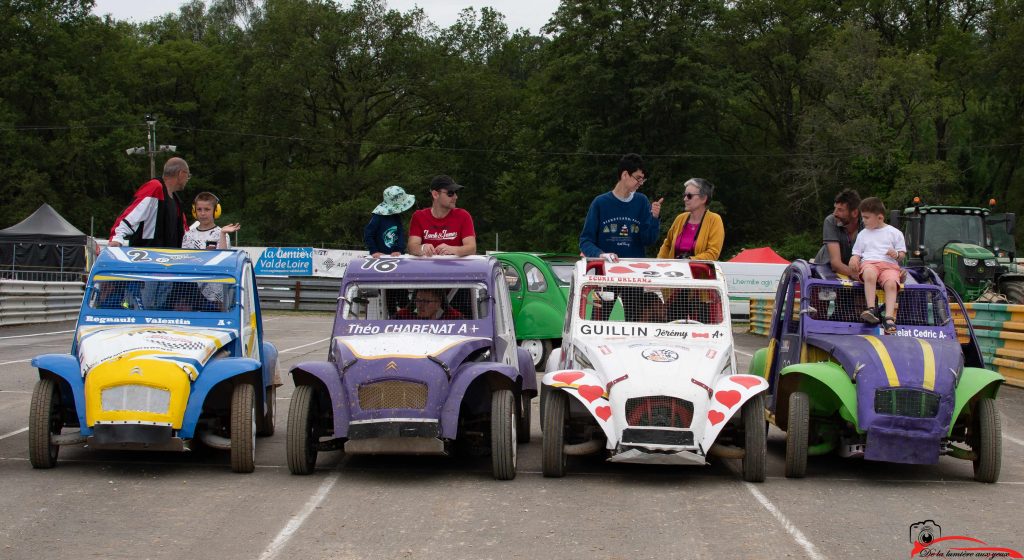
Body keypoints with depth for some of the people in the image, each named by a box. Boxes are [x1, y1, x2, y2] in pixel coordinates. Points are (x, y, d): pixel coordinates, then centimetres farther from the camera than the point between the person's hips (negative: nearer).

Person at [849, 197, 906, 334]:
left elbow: (902, 254, 16)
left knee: (891, 284, -35)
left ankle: (889, 318, -44)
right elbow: (857, 252, 26)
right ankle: (871, 309, -45)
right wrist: (854, 259, 2)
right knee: (870, 275, -39)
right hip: (869, 262, 1)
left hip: (890, 265, -1)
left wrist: (896, 255, -8)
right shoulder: (863, 234, 26)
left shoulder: (894, 233, 16)